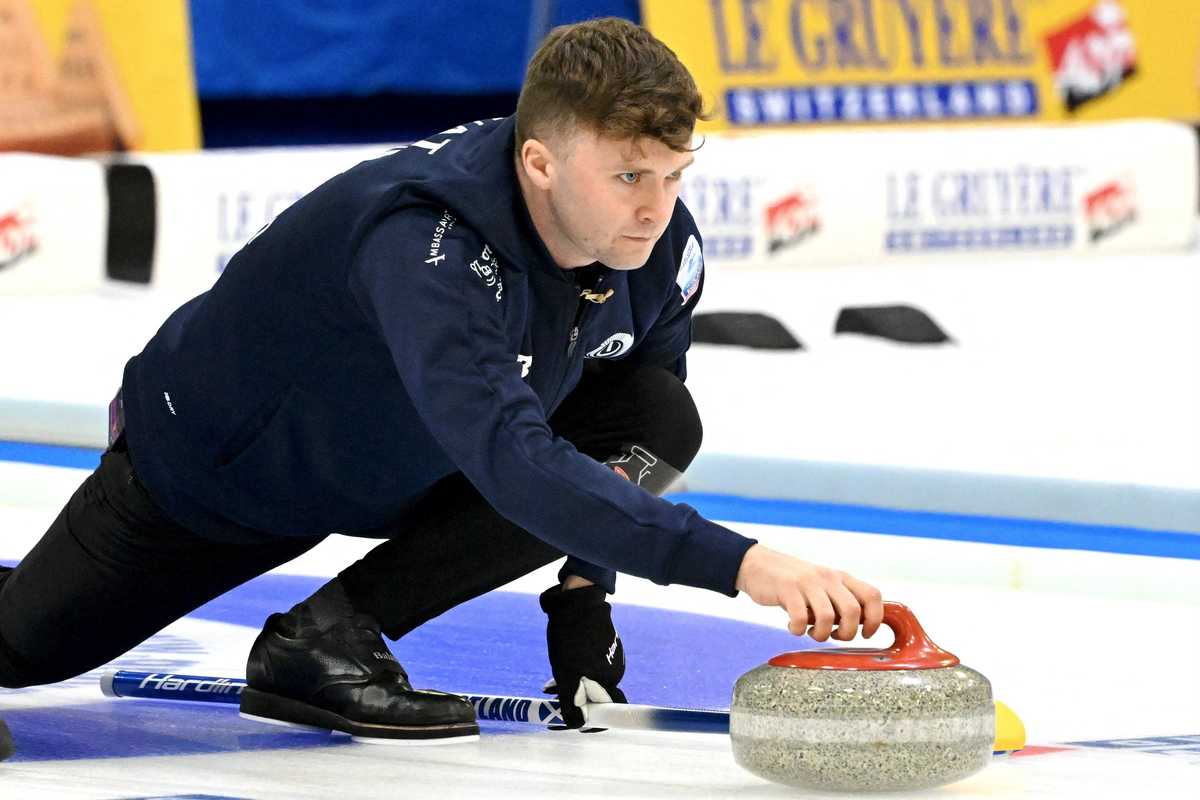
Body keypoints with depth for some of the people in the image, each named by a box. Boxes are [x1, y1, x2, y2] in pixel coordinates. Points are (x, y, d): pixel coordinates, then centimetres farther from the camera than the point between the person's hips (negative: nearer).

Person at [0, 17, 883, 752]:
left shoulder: (665, 250, -21)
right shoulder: (423, 246, -43)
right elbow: (513, 462, -55)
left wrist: (584, 596, -7)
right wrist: (737, 563, -61)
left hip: (404, 474, 5)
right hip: (211, 469, -5)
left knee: (659, 424, -19)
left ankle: (336, 631, -13)